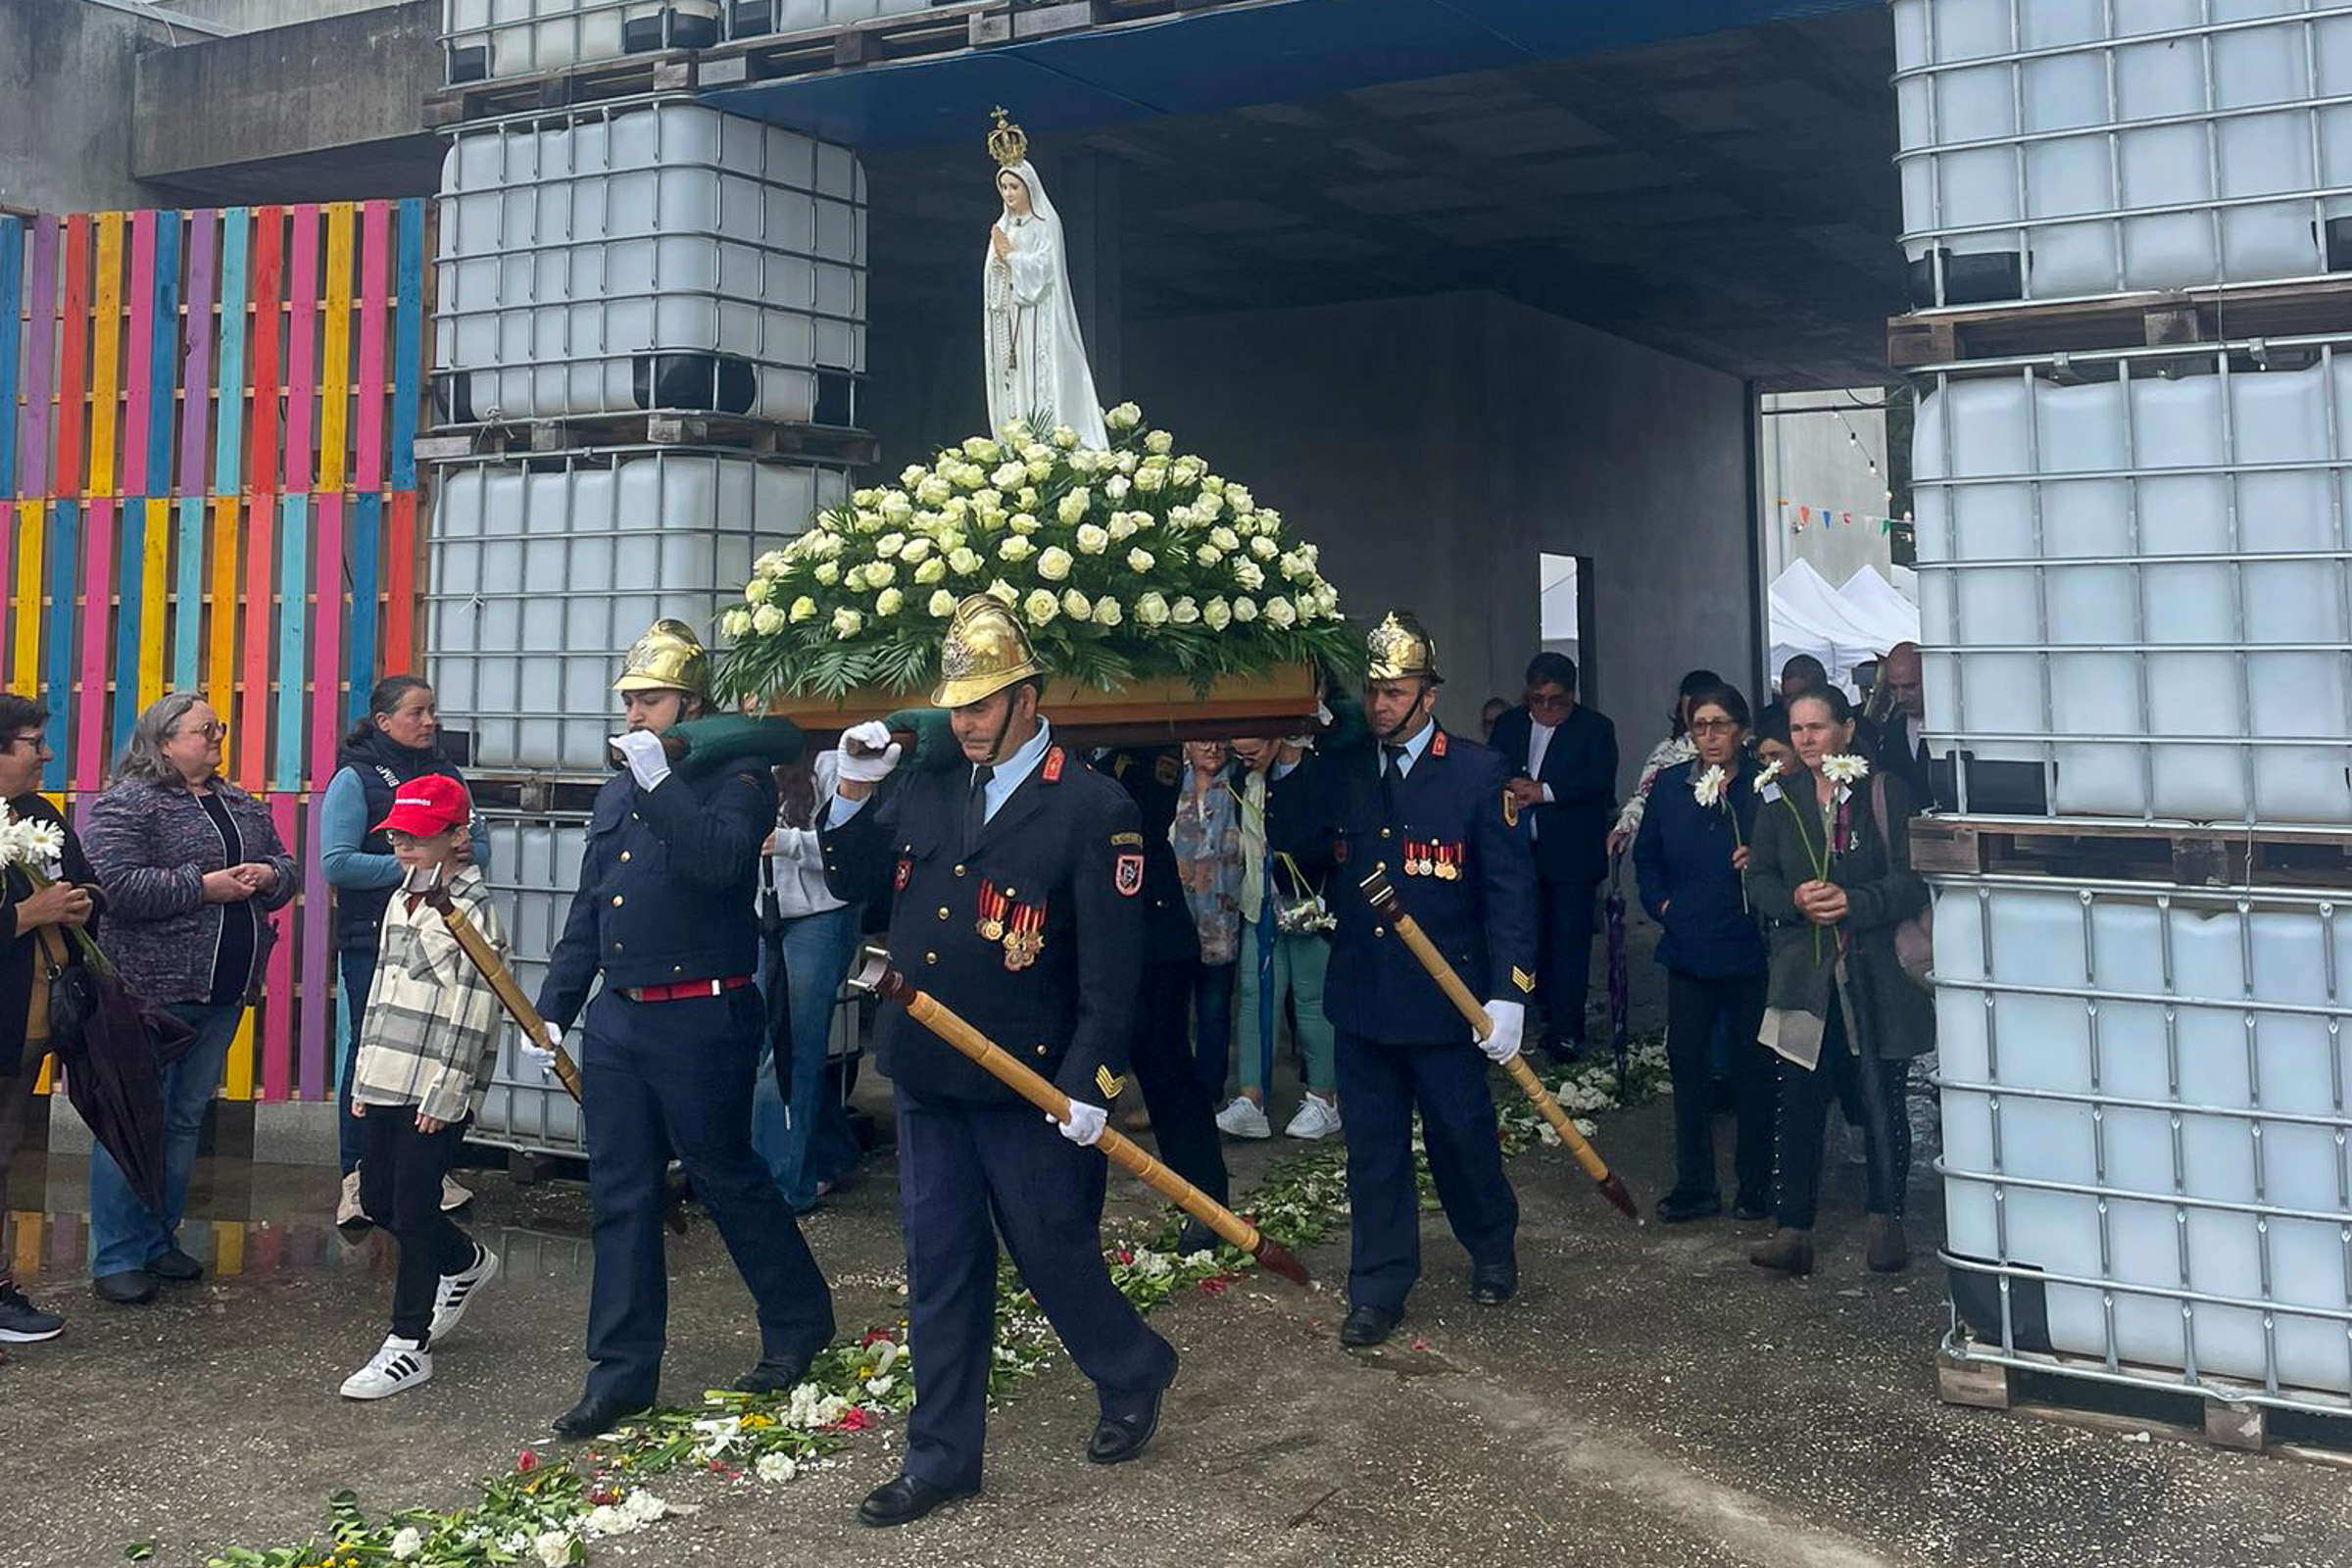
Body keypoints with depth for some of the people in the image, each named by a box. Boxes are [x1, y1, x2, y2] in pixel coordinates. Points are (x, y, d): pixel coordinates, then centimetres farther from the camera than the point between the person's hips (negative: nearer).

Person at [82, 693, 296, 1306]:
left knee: (185, 1118, 14)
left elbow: (283, 865, 21)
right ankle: (117, 1257, 5)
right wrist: (204, 887, -19)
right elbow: (118, 886, -19)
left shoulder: (241, 805, 15)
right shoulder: (127, 803, -8)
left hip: (224, 990, 7)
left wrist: (268, 875, -2)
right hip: (152, 988, -7)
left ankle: (159, 1240, 25)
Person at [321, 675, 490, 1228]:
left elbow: (480, 845, 13)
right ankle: (357, 1177, 9)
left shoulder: (446, 774, 13)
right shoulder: (355, 778, -3)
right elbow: (336, 864, -12)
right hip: (374, 939, -5)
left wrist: (466, 852, -10)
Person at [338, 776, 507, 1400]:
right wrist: (365, 1078, 19)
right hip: (387, 1085, 9)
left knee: (414, 1211, -4)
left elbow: (471, 1012, -15)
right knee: (377, 1200, 15)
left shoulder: (473, 911, -11)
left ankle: (409, 1344, 7)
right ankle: (467, 1263, 38)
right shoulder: (400, 901, 15)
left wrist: (444, 1094, -17)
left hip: (435, 1093, -9)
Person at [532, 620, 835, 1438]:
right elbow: (587, 910, 21)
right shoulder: (617, 793, 16)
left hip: (702, 1018, -7)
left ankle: (799, 1322, 24)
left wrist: (659, 781, -25)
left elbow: (719, 861, -26)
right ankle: (622, 1372, 16)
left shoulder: (736, 779, -6)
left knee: (726, 1177, 3)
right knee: (620, 1195, 8)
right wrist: (555, 1004, 17)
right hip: (617, 1017, 7)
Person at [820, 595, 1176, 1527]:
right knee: (939, 1269, 11)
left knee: (1053, 1254, 8)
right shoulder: (924, 786, 4)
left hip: (1028, 1090, -5)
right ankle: (941, 1457, 24)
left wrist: (1088, 1084, -18)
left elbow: (1112, 965, -14)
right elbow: (853, 882, 13)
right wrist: (855, 794, -2)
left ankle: (1134, 1378, 36)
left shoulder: (1093, 809, -12)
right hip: (925, 1079, 5)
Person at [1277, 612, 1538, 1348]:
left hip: (1444, 994, -3)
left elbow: (1509, 888, -9)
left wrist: (1509, 992, -15)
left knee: (1462, 1136, 11)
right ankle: (1378, 1290, 22)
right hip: (1361, 993, 3)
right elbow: (1300, 845, 4)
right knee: (1373, 1146, 10)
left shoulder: (1479, 772, -7)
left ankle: (1493, 1247, 38)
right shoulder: (1338, 772, 5)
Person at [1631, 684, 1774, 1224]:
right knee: (1687, 1063, 5)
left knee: (1753, 1067, 6)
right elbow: (1646, 856, 18)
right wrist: (1661, 904, 5)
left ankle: (1754, 1184, 19)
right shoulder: (1670, 785, 7)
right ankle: (1694, 1185, 16)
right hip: (1689, 948, 3)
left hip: (1749, 950, -3)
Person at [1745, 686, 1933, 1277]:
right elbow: (1759, 880, 10)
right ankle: (1792, 1231, 3)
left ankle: (1887, 1219, 19)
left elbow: (1912, 880, -5)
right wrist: (1795, 900, -10)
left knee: (1882, 1100, 4)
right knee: (1799, 1102, 1)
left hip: (1876, 972, -2)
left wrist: (1855, 902, -19)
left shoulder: (1885, 794, -2)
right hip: (1804, 972, 3)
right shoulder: (1779, 798, 9)